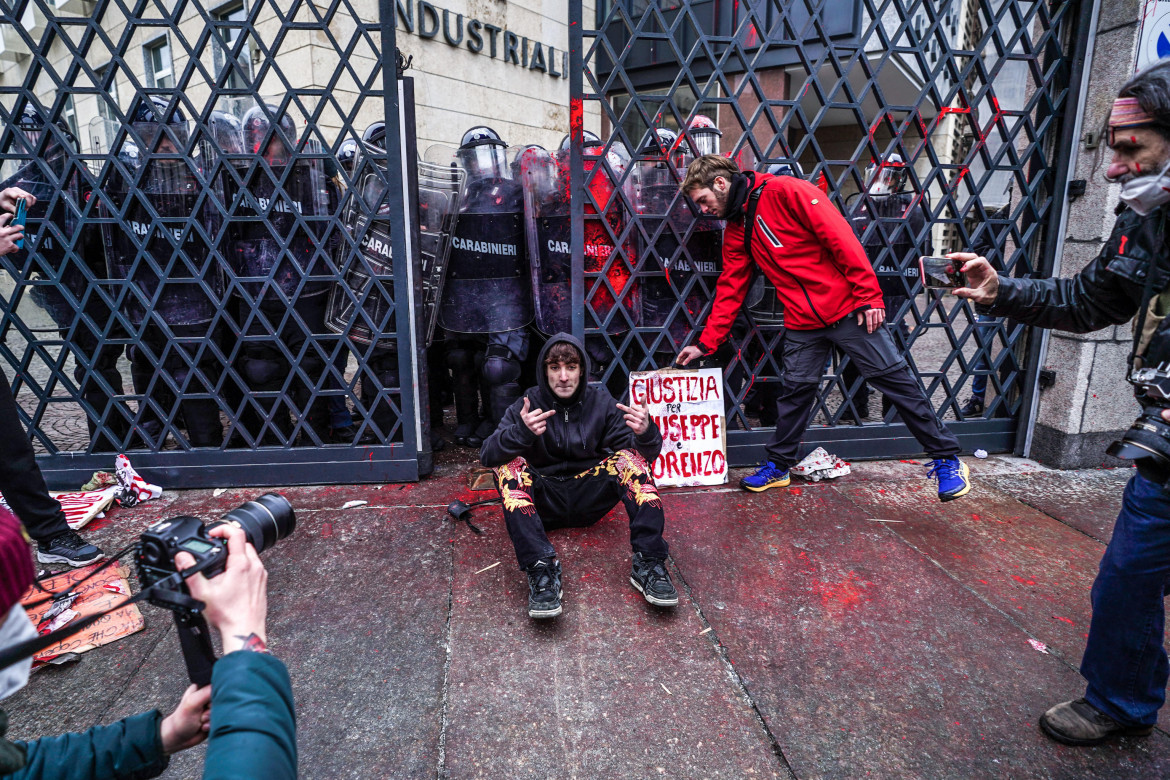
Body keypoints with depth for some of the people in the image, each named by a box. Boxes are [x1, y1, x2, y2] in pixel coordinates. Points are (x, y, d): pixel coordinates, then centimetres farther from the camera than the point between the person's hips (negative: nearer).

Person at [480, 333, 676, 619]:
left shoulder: (601, 402, 0)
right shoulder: (529, 405, -4)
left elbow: (646, 454, -7)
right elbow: (487, 456, -17)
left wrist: (646, 433, -31)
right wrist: (521, 431, -37)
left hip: (589, 498, 1)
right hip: (544, 502, -1)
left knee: (630, 458, -20)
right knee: (510, 466, -26)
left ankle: (648, 563, -27)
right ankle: (541, 569, -39)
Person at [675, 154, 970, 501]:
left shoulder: (785, 191, -12)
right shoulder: (735, 229, 10)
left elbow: (840, 236, -16)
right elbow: (729, 291, 13)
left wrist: (869, 296, -18)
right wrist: (705, 344, 10)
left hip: (848, 309, -5)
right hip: (801, 323, 6)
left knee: (896, 380, 2)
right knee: (794, 391, 8)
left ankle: (947, 459, 14)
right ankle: (778, 466, 24)